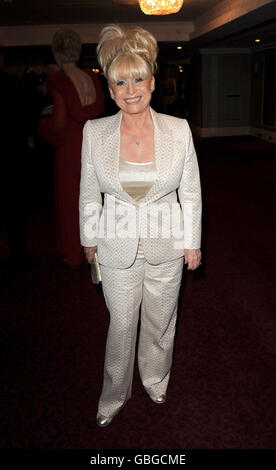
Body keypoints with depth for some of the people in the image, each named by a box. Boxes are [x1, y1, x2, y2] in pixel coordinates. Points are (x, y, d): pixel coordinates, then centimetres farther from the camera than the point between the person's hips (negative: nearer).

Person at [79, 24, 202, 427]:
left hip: (167, 244, 1)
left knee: (161, 320, 19)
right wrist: (89, 238, 9)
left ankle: (156, 379, 49)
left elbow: (191, 193, -1)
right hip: (118, 247, 0)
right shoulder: (94, 132, -9)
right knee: (121, 325, 14)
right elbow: (89, 193, 2)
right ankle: (115, 393, 41)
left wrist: (193, 242, 2)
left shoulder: (179, 130, -10)